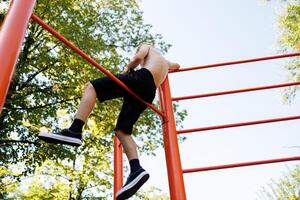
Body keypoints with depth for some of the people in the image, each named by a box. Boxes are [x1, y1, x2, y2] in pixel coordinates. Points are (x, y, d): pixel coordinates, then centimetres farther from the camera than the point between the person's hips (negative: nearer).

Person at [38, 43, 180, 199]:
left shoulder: (147, 46, 25)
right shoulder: (164, 62, 42)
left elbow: (138, 58, 3)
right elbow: (176, 65, 63)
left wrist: (126, 70, 17)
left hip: (141, 78, -7)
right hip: (149, 93, 7)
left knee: (91, 87, -14)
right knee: (122, 131, 3)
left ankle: (74, 132, -38)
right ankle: (136, 170, -18)